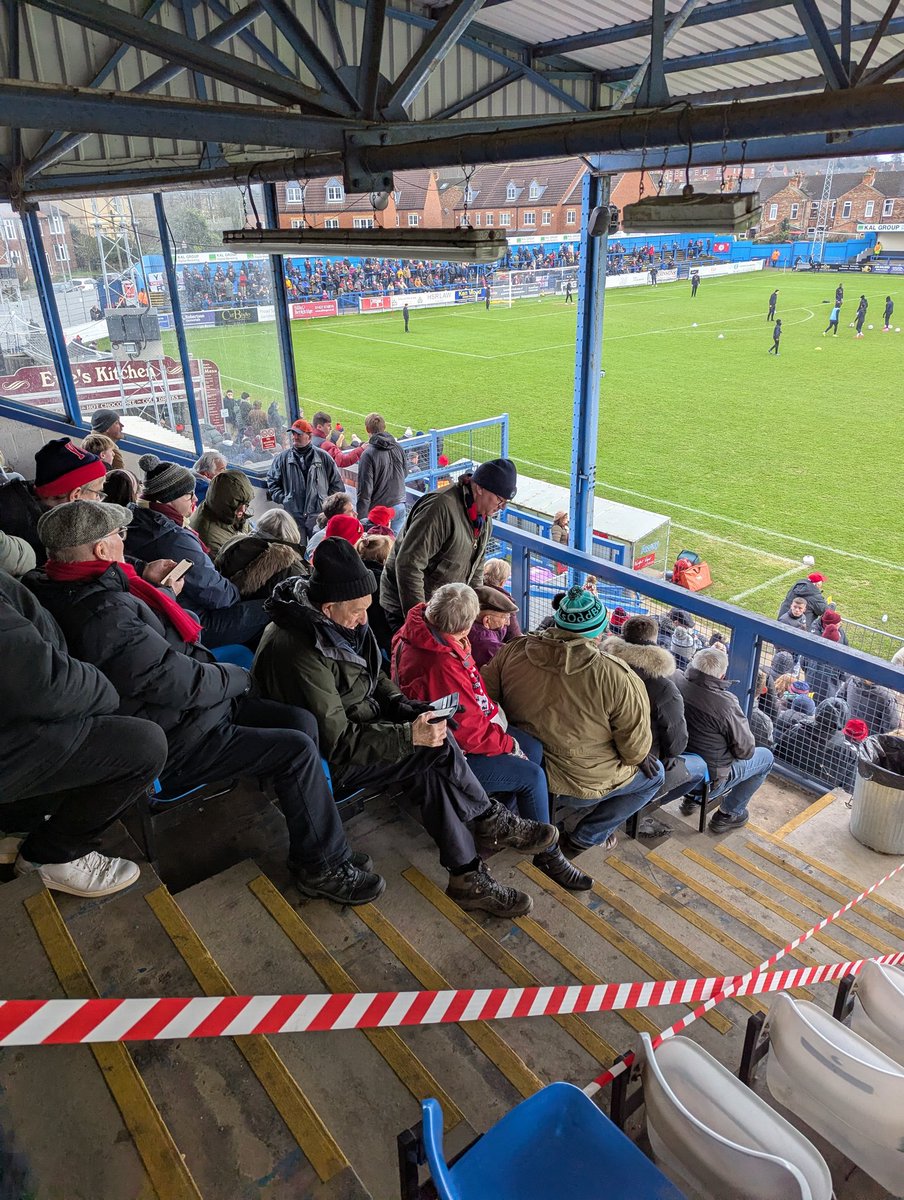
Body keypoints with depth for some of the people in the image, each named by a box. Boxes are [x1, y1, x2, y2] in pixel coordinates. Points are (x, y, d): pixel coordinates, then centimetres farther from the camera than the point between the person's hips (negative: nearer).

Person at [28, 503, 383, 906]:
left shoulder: (63, 591, 3)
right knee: (298, 750, -14)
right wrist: (238, 676, -8)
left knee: (301, 721, 4)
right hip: (172, 742, -10)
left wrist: (156, 591, 2)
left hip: (179, 705, 10)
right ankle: (324, 867, 0)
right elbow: (183, 683, -25)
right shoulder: (106, 614, -30)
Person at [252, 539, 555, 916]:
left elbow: (373, 677, 14)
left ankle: (467, 876, -4)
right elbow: (338, 743, -26)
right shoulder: (300, 652, -29)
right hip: (332, 764, -8)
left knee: (432, 772, -13)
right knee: (438, 748, -21)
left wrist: (405, 707, -3)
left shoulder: (337, 623, -2)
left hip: (364, 725, 8)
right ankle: (491, 821, -2)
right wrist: (409, 736, -26)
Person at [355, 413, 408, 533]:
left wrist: (361, 518, -10)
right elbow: (405, 472, 18)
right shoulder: (398, 448, 2)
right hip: (400, 506, 5)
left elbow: (365, 490, -15)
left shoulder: (368, 454, -15)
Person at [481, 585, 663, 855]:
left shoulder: (513, 651, -16)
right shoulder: (617, 678, -27)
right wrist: (640, 757, 8)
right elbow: (635, 749, -17)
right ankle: (583, 839, 17)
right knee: (654, 775, 22)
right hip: (583, 784, -6)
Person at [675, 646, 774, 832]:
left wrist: (709, 650, 10)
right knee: (766, 757, 15)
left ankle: (690, 798, 37)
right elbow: (746, 751, -15)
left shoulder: (676, 680, -18)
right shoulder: (726, 704, -31)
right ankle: (728, 814, 21)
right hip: (707, 781, -6)